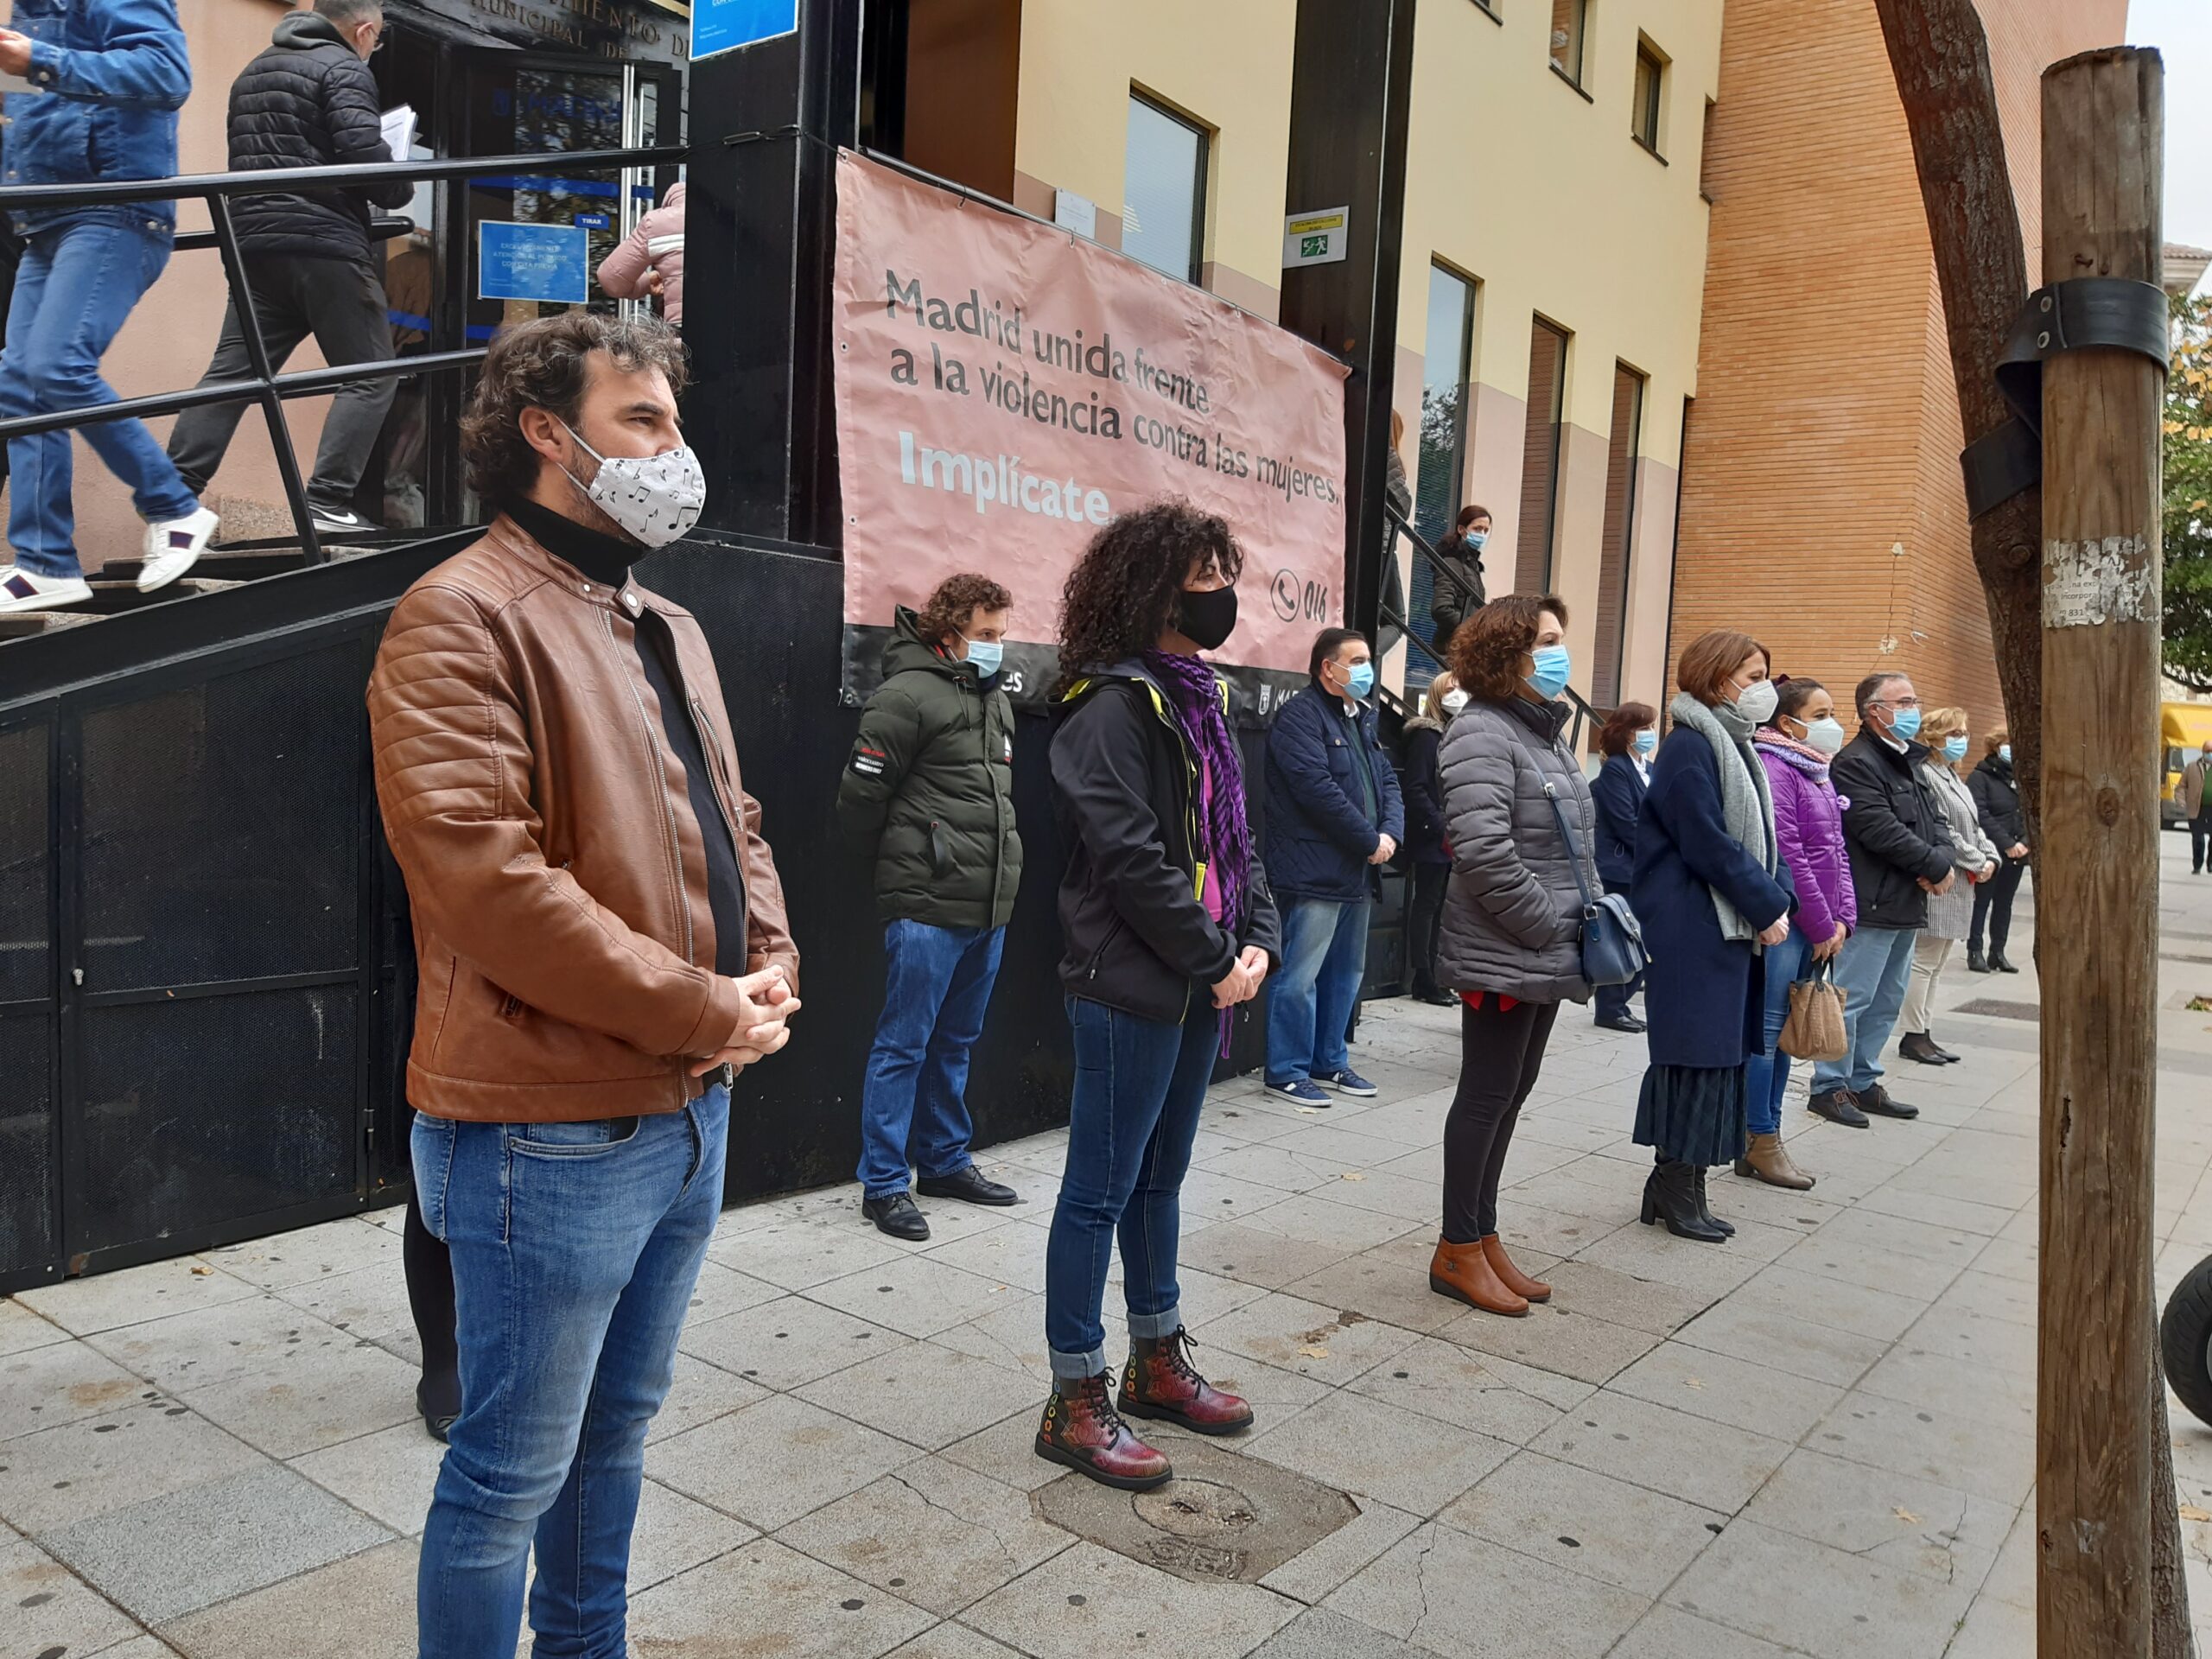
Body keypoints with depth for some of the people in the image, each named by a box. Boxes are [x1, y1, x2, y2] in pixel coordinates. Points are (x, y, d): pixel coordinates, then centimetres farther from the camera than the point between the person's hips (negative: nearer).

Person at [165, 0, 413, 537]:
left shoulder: (252, 72, 23)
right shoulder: (344, 69, -4)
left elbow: (246, 160, 25)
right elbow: (363, 153, -17)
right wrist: (401, 190, 1)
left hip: (254, 241, 8)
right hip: (326, 243, -8)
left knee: (231, 371, 7)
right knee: (369, 375, -1)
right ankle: (328, 502, -11)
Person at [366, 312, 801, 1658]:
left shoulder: (668, 629, 13)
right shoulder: (465, 616, -14)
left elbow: (732, 821, 18)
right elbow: (485, 876, -23)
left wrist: (772, 972, -1)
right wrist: (706, 1011, -18)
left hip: (693, 1106, 9)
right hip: (552, 1130, -8)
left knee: (619, 1420, 24)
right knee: (515, 1467, 8)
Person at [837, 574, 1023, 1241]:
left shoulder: (998, 701, 16)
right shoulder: (908, 694, -11)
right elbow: (860, 796, -10)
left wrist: (999, 869, 17)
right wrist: (903, 863, 3)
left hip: (989, 908, 8)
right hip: (928, 907, -8)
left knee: (955, 1041, 18)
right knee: (903, 1044, 0)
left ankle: (946, 1161, 30)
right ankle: (882, 1183, 9)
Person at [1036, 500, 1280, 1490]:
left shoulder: (1199, 698, 14)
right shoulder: (1112, 704, -14)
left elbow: (1235, 837, 14)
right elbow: (1132, 857, -20)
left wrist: (1257, 942, 0)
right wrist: (1216, 959, -14)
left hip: (1200, 988, 9)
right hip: (1131, 988, -9)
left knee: (1159, 1176, 19)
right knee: (1102, 1188, 1)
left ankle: (1156, 1364, 34)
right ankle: (1075, 1403, 13)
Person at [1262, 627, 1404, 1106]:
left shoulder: (1364, 719, 19)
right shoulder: (1301, 715, -11)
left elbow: (1388, 781, 17)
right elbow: (1317, 787, -20)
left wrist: (1390, 833, -3)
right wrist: (1370, 840, -15)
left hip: (1359, 869, 10)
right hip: (1316, 870, -9)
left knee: (1346, 973, 16)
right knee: (1300, 976, -5)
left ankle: (1330, 1061, 27)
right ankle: (1287, 1071, 4)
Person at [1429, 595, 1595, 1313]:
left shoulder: (1545, 733, 16)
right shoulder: (1483, 732, -15)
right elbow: (1482, 851, -25)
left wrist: (1589, 915, 9)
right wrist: (1548, 926, -18)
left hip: (1545, 954, 9)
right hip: (1502, 955, -9)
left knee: (1512, 1092, 14)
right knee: (1488, 1094, -1)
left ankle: (1482, 1236, 25)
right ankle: (1457, 1251, 11)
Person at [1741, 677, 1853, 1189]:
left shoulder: (1818, 773, 16)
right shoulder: (1773, 768, -12)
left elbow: (1836, 852, 17)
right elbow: (1788, 856, -17)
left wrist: (1842, 919, 6)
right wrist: (1822, 926, -12)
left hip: (1815, 930, 9)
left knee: (1784, 1030, 12)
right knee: (1767, 1028, -3)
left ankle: (1765, 1138, 19)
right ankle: (1760, 1144, 5)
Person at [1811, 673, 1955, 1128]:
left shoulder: (1910, 761, 18)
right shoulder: (1856, 763, -13)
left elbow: (1935, 821, 16)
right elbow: (1881, 831, -20)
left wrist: (1942, 860, -5)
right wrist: (1935, 867, -12)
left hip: (1906, 906, 10)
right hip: (1870, 906, -10)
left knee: (1886, 1002, 15)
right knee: (1852, 999, -5)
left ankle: (1863, 1082, 24)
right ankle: (1830, 1087, 3)